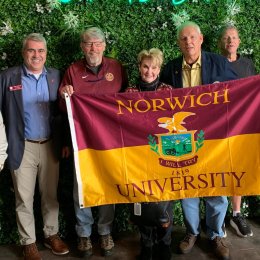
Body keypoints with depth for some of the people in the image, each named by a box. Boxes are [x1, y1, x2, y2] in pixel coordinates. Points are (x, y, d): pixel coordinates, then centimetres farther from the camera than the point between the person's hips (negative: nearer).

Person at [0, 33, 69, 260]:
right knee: (24, 199, 8)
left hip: (50, 145, 2)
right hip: (23, 147, -2)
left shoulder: (55, 76, 4)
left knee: (51, 195, 15)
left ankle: (52, 235, 32)